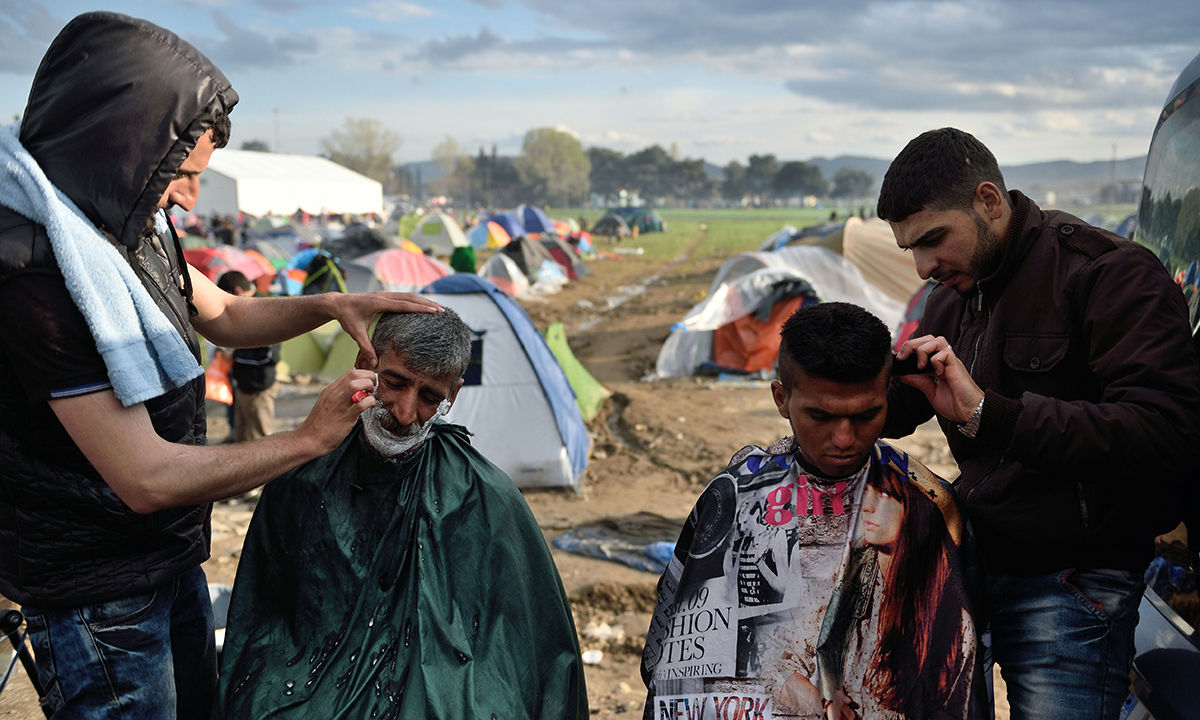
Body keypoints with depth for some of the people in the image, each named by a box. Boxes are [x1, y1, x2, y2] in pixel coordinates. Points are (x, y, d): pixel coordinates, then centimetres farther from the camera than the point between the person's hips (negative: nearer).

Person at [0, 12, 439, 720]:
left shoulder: (136, 226, -1)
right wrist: (308, 439, -21)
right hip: (96, 591, -9)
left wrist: (331, 305, -3)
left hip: (170, 554, 9)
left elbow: (224, 316, 15)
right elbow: (145, 477, -30)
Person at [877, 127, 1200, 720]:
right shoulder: (953, 298, 11)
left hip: (1071, 581, -7)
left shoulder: (1110, 273, -14)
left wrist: (989, 413, -32)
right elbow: (894, 414, 17)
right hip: (974, 558, 7)